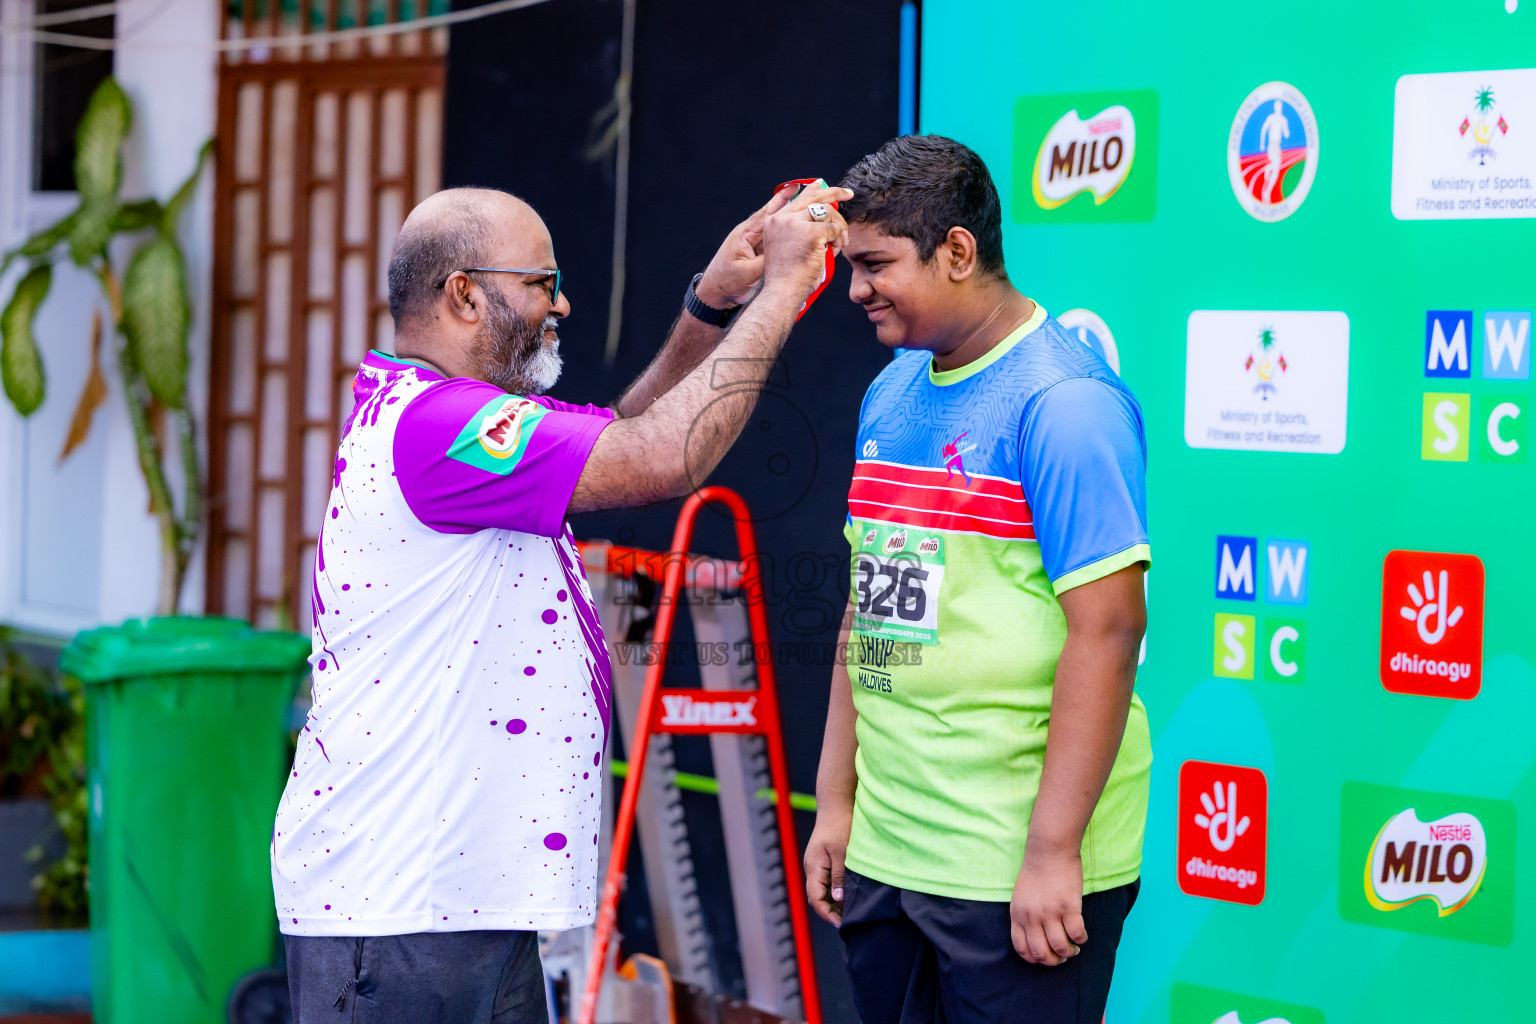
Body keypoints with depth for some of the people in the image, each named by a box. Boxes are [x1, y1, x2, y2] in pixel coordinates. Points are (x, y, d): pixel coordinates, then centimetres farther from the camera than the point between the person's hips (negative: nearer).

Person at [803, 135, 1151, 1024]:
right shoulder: (892, 393, 11)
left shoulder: (1064, 400, -13)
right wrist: (837, 802, 14)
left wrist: (1051, 851, -20)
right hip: (884, 854, 7)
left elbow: (1108, 629, -18)